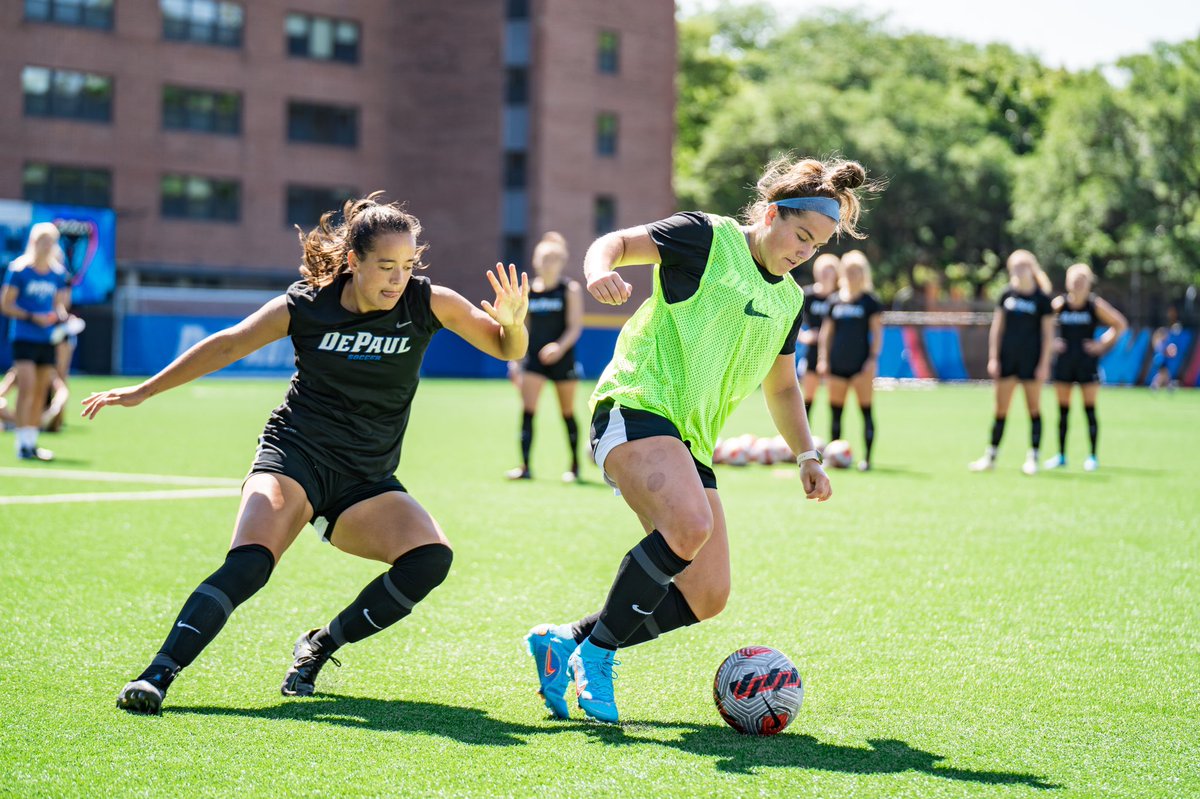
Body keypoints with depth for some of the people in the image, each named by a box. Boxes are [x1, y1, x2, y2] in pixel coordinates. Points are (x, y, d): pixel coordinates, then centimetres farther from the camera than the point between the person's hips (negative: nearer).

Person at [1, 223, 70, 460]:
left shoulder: (58, 274, 8)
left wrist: (60, 313, -5)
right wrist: (33, 317, -17)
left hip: (47, 340, 5)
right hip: (24, 339, -5)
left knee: (41, 392, 7)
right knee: (26, 388, -15)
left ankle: (32, 442, 16)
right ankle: (22, 444, -14)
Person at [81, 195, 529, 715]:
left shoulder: (426, 302, -5)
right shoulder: (304, 307, -6)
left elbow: (507, 350, 0)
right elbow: (227, 346, 6)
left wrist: (512, 322, -25)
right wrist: (143, 391, 12)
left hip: (366, 482, 2)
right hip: (295, 455, -2)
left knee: (431, 558, -24)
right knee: (249, 562, -29)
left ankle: (320, 647, -6)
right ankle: (158, 673, -29)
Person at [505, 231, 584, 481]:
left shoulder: (571, 290, -2)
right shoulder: (526, 291, 7)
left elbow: (575, 326, -10)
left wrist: (560, 346, -27)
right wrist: (514, 360, 7)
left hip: (562, 359, -2)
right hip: (534, 358, 2)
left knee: (567, 413, 7)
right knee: (527, 411, -10)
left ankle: (575, 466, 21)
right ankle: (524, 466, -9)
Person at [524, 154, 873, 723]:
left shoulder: (789, 301, 20)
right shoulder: (711, 237, 0)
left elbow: (782, 386, 32)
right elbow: (619, 242, -4)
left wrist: (806, 454, 23)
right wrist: (600, 270, -26)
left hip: (691, 443, 8)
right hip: (637, 406, -8)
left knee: (706, 600, 0)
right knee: (691, 524, -34)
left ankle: (564, 643, 14)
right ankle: (597, 653, -17)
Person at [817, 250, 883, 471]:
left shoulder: (870, 301, 1)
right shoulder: (834, 300, 12)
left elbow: (877, 331, -2)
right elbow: (827, 330, 15)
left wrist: (873, 358, -10)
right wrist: (824, 357, 8)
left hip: (861, 363, -4)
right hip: (837, 363, 4)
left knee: (865, 409, -5)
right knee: (835, 410, 6)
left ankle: (867, 457, -3)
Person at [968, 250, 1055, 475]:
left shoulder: (1042, 298, -3)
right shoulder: (1007, 294, 6)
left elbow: (1048, 333, -3)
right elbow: (996, 327, 9)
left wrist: (1044, 363, -8)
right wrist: (993, 357, 3)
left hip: (1031, 361, -3)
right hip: (1007, 359, 3)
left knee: (1033, 408, 2)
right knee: (1000, 409, 5)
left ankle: (1032, 458, 7)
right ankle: (991, 457, 10)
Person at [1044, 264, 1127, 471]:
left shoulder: (1095, 305, -4)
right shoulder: (1059, 303, -2)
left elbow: (1120, 324, 3)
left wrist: (1103, 344, -4)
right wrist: (1052, 342, -2)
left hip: (1087, 361, -2)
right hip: (1063, 362, 2)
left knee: (1089, 409, -1)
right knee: (1063, 410, 5)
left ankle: (1092, 456, 7)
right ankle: (1061, 455, 14)